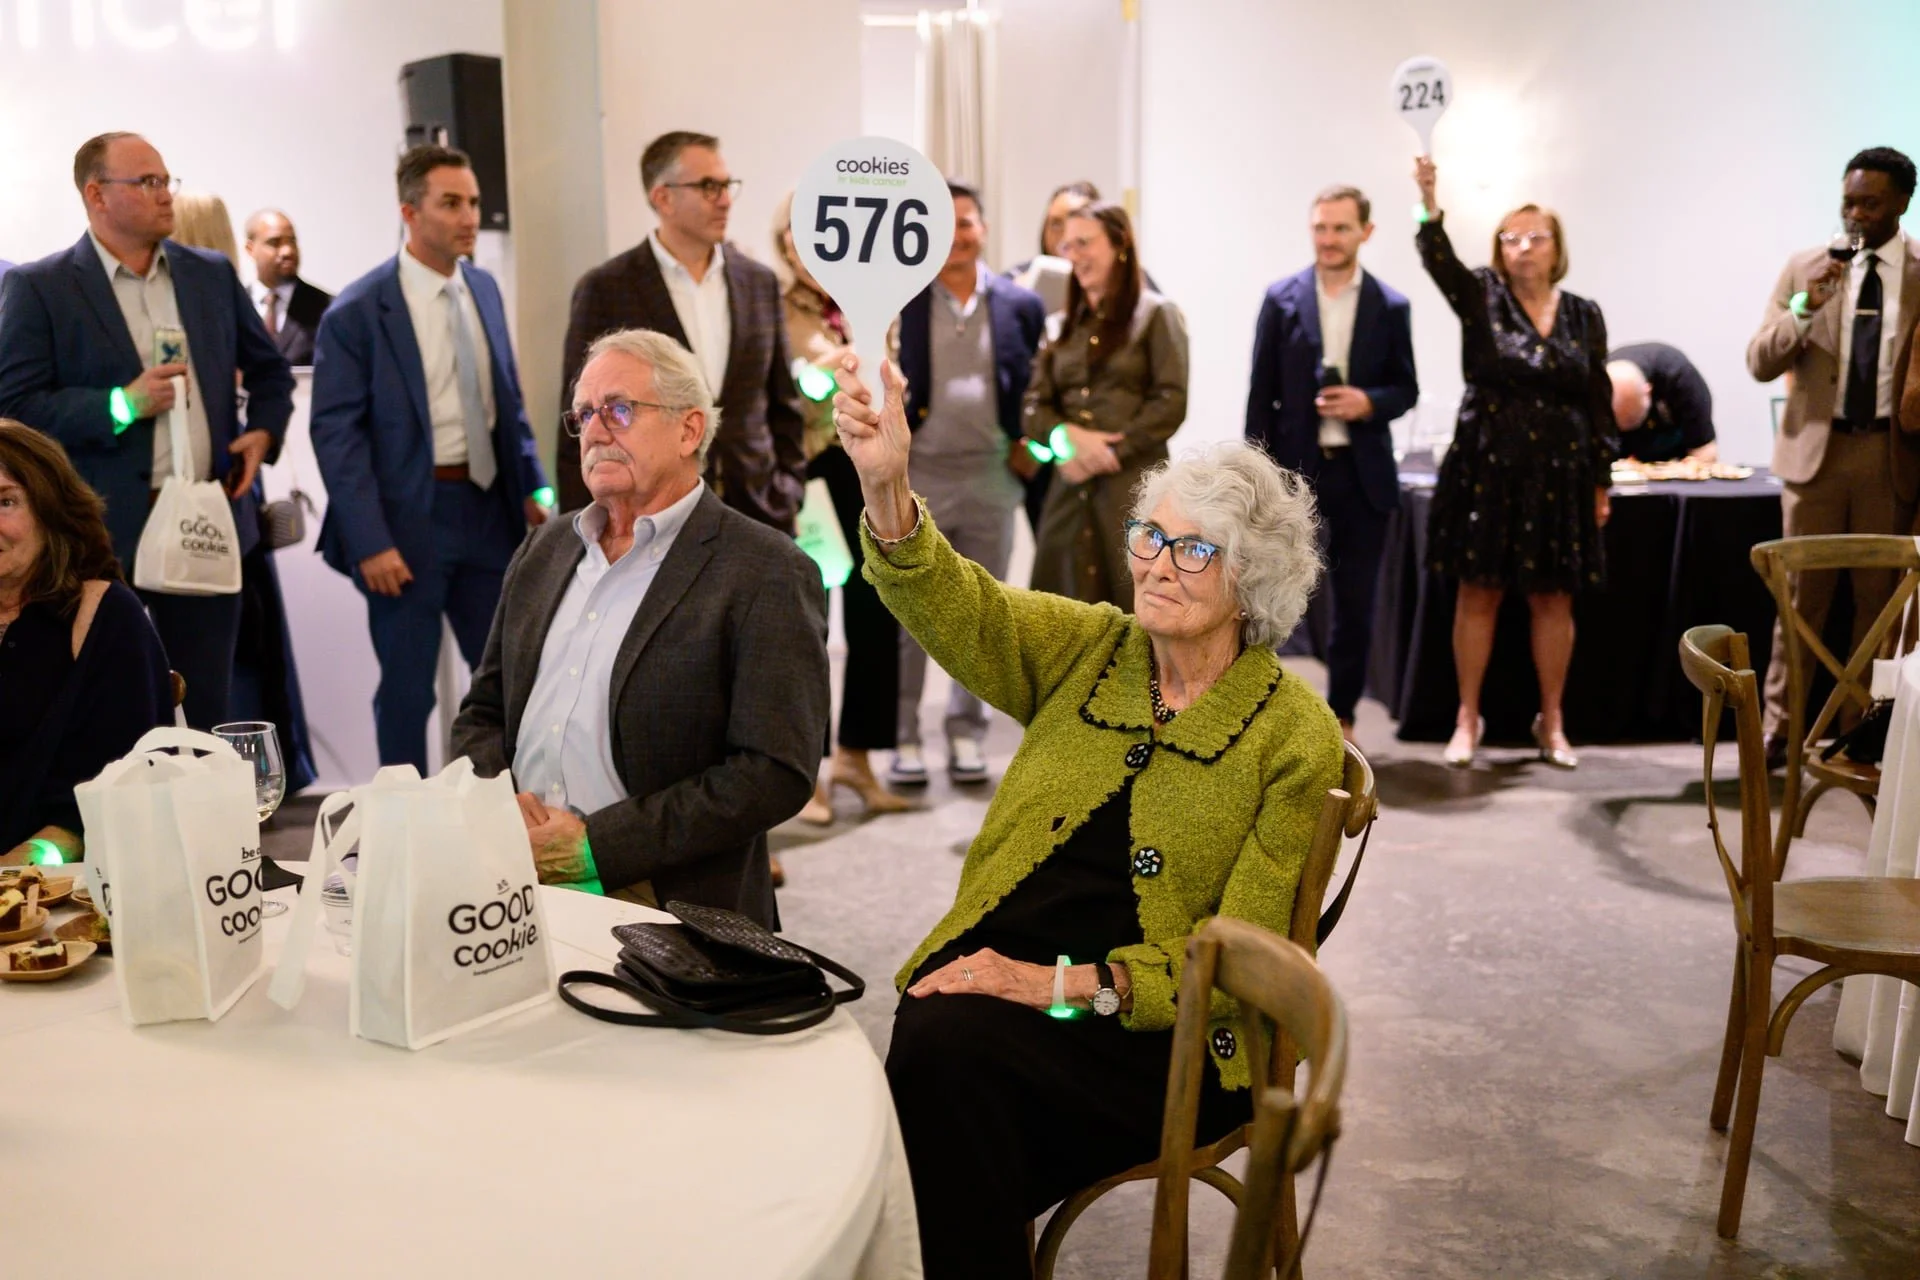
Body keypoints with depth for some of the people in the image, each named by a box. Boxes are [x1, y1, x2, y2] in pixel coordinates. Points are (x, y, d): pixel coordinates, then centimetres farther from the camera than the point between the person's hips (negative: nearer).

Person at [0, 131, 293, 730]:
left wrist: (263, 430, 3)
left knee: (207, 713, 10)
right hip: (105, 533, -3)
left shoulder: (212, 274, 10)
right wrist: (122, 404, -18)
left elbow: (269, 369, 21)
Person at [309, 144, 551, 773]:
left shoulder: (485, 289, 8)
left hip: (489, 507, 6)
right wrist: (369, 542, -17)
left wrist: (532, 487, 5)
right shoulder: (357, 312, -10)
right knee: (406, 688, 6)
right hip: (408, 516, -5)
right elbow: (336, 434, -12)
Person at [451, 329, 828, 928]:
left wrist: (597, 846, -15)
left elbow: (775, 772, -13)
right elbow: (481, 715, 21)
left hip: (668, 910, -5)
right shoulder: (545, 549, 17)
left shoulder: (767, 574, -5)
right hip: (512, 888, 6)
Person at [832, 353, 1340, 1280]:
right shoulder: (1088, 650, 8)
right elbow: (956, 607, -11)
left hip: (1162, 1031, -3)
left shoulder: (1297, 737, -3)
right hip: (1005, 965, 4)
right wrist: (885, 486, -30)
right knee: (929, 1040, -29)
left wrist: (1069, 984, -17)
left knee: (947, 1048, -28)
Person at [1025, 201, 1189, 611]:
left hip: (1134, 487, -4)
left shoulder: (1157, 315, 3)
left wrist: (1107, 454, -11)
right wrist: (1067, 437, -10)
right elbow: (1033, 407, 11)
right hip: (1069, 490, 5)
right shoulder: (1061, 325, 18)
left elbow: (1171, 402, -6)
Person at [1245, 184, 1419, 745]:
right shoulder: (1281, 298, 1)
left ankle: (1341, 717, 22)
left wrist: (1370, 402, -15)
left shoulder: (1391, 307, 3)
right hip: (1294, 466, -1)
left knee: (1356, 607, 8)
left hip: (1362, 472, 1)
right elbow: (1261, 392, 0)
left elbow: (1406, 388, 8)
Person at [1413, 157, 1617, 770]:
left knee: (1553, 600, 8)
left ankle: (1551, 722, 20)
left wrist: (1601, 481, 5)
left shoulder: (1584, 315, 6)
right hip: (1487, 471, -2)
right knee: (1478, 595, 4)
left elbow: (1598, 402, 8)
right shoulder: (1481, 297, 0)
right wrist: (1431, 204, -39)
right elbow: (1439, 259, -20)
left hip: (1559, 477, 2)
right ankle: (1468, 719, 14)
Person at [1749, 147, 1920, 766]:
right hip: (1817, 450, 0)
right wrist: (1803, 307, -16)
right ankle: (1778, 730, 10)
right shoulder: (1806, 268, 4)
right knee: (1802, 597, 3)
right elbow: (1759, 363, -1)